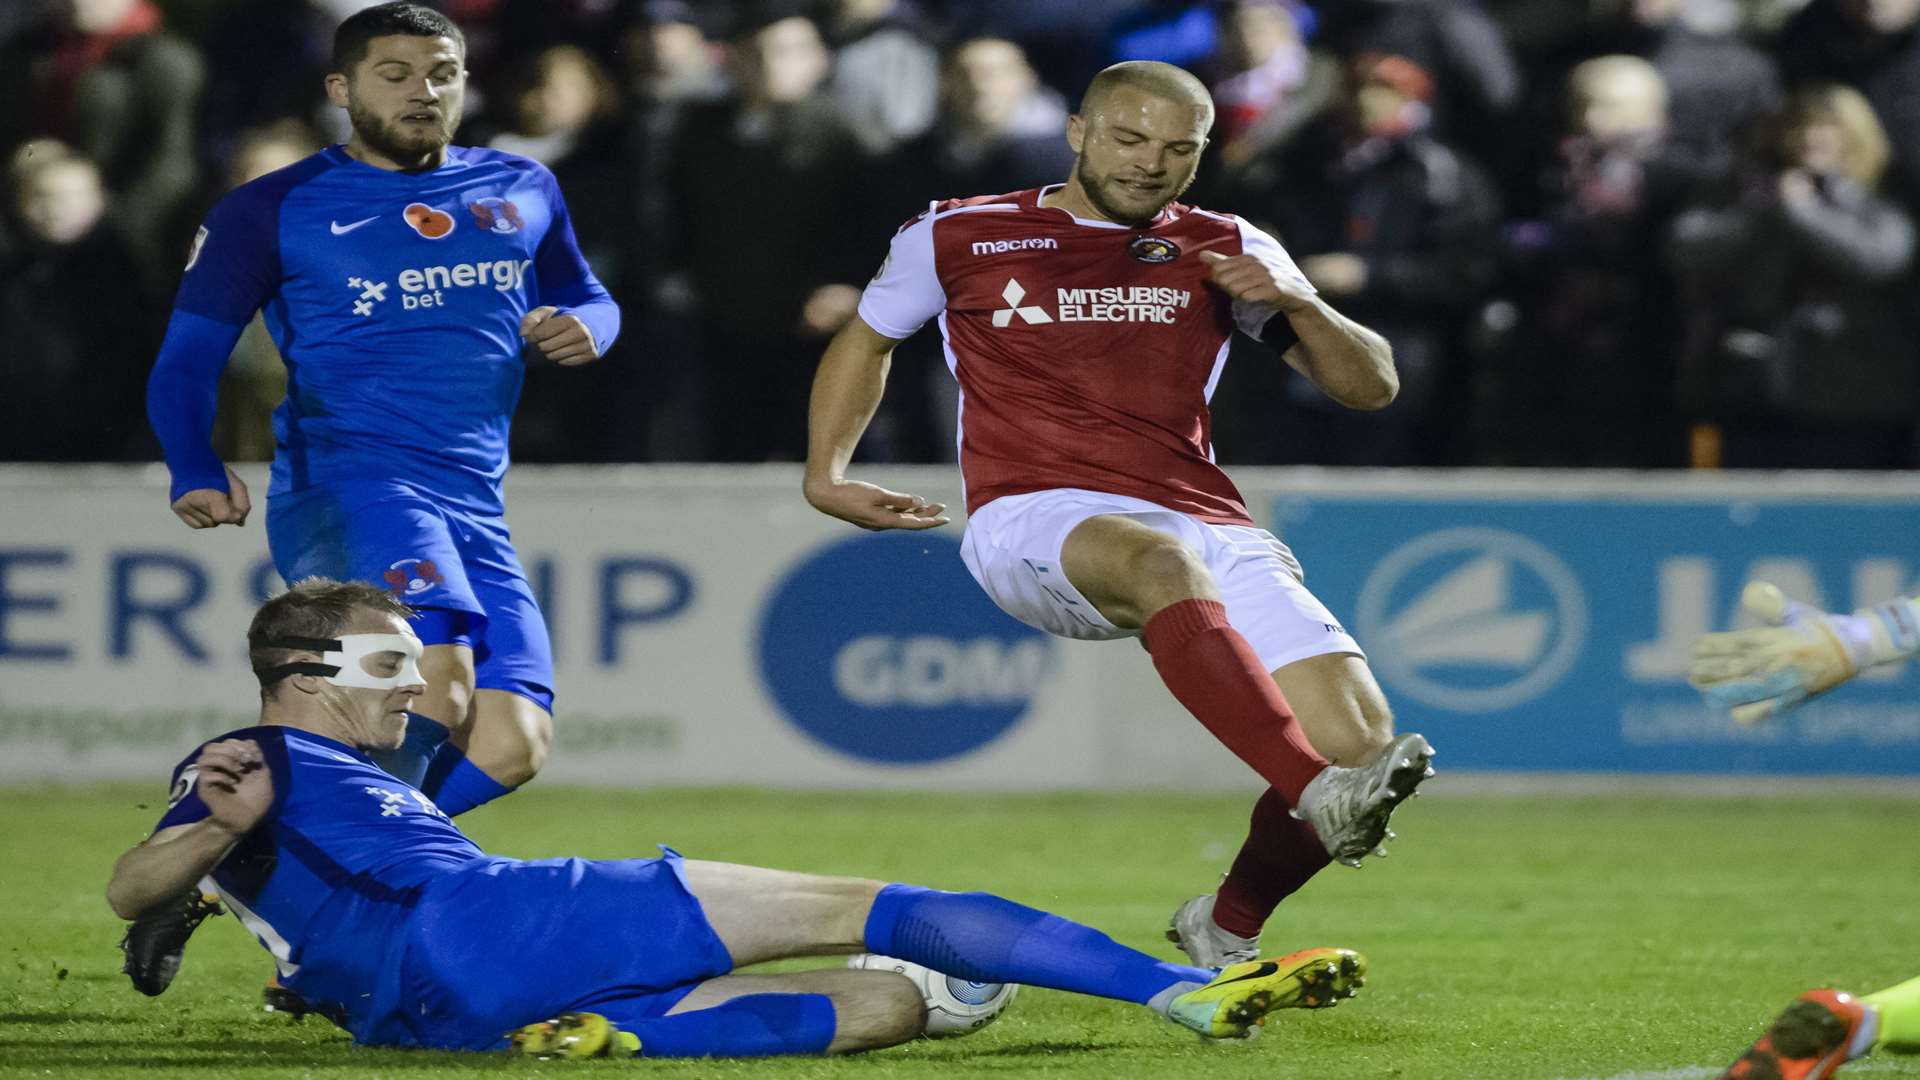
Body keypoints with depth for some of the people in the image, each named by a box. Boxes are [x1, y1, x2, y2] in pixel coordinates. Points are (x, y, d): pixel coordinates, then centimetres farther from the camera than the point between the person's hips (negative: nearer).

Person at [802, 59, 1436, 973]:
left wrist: (1295, 305, -5)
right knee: (1161, 560, -41)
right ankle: (1321, 795, -59)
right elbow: (866, 341, 30)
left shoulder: (1223, 252, 16)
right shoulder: (959, 237, 12)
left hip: (1206, 526, 3)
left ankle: (1227, 926, 11)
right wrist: (825, 476, 17)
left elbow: (1370, 386, 14)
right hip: (1034, 522, -3)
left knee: (1357, 739, -16)